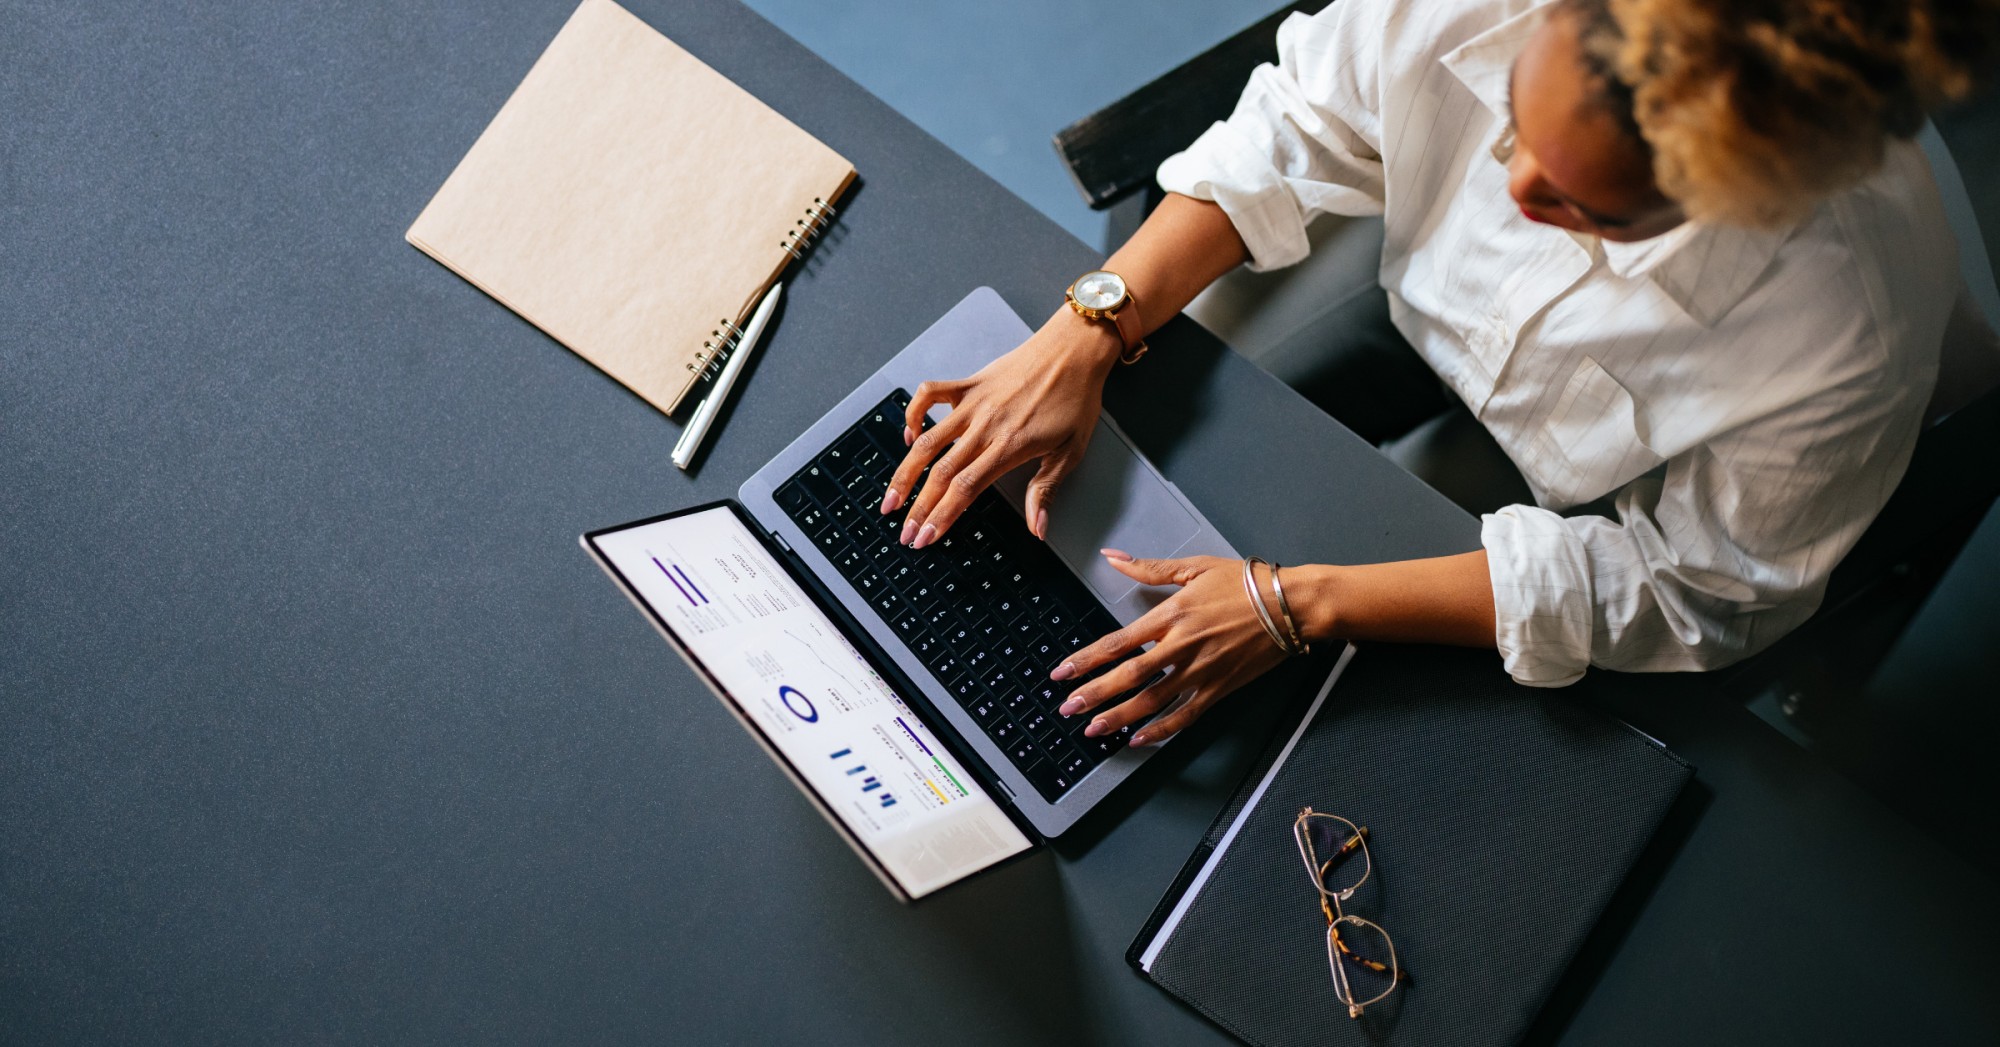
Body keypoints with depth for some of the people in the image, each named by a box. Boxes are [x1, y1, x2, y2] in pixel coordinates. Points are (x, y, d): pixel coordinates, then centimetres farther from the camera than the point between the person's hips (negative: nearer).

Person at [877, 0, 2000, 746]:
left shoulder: (1851, 343, -40)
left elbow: (1692, 594, -25)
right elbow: (1284, 142, -15)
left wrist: (1300, 608, -33)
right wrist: (1084, 333, -27)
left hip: (1563, 522, -3)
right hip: (1411, 337, 3)